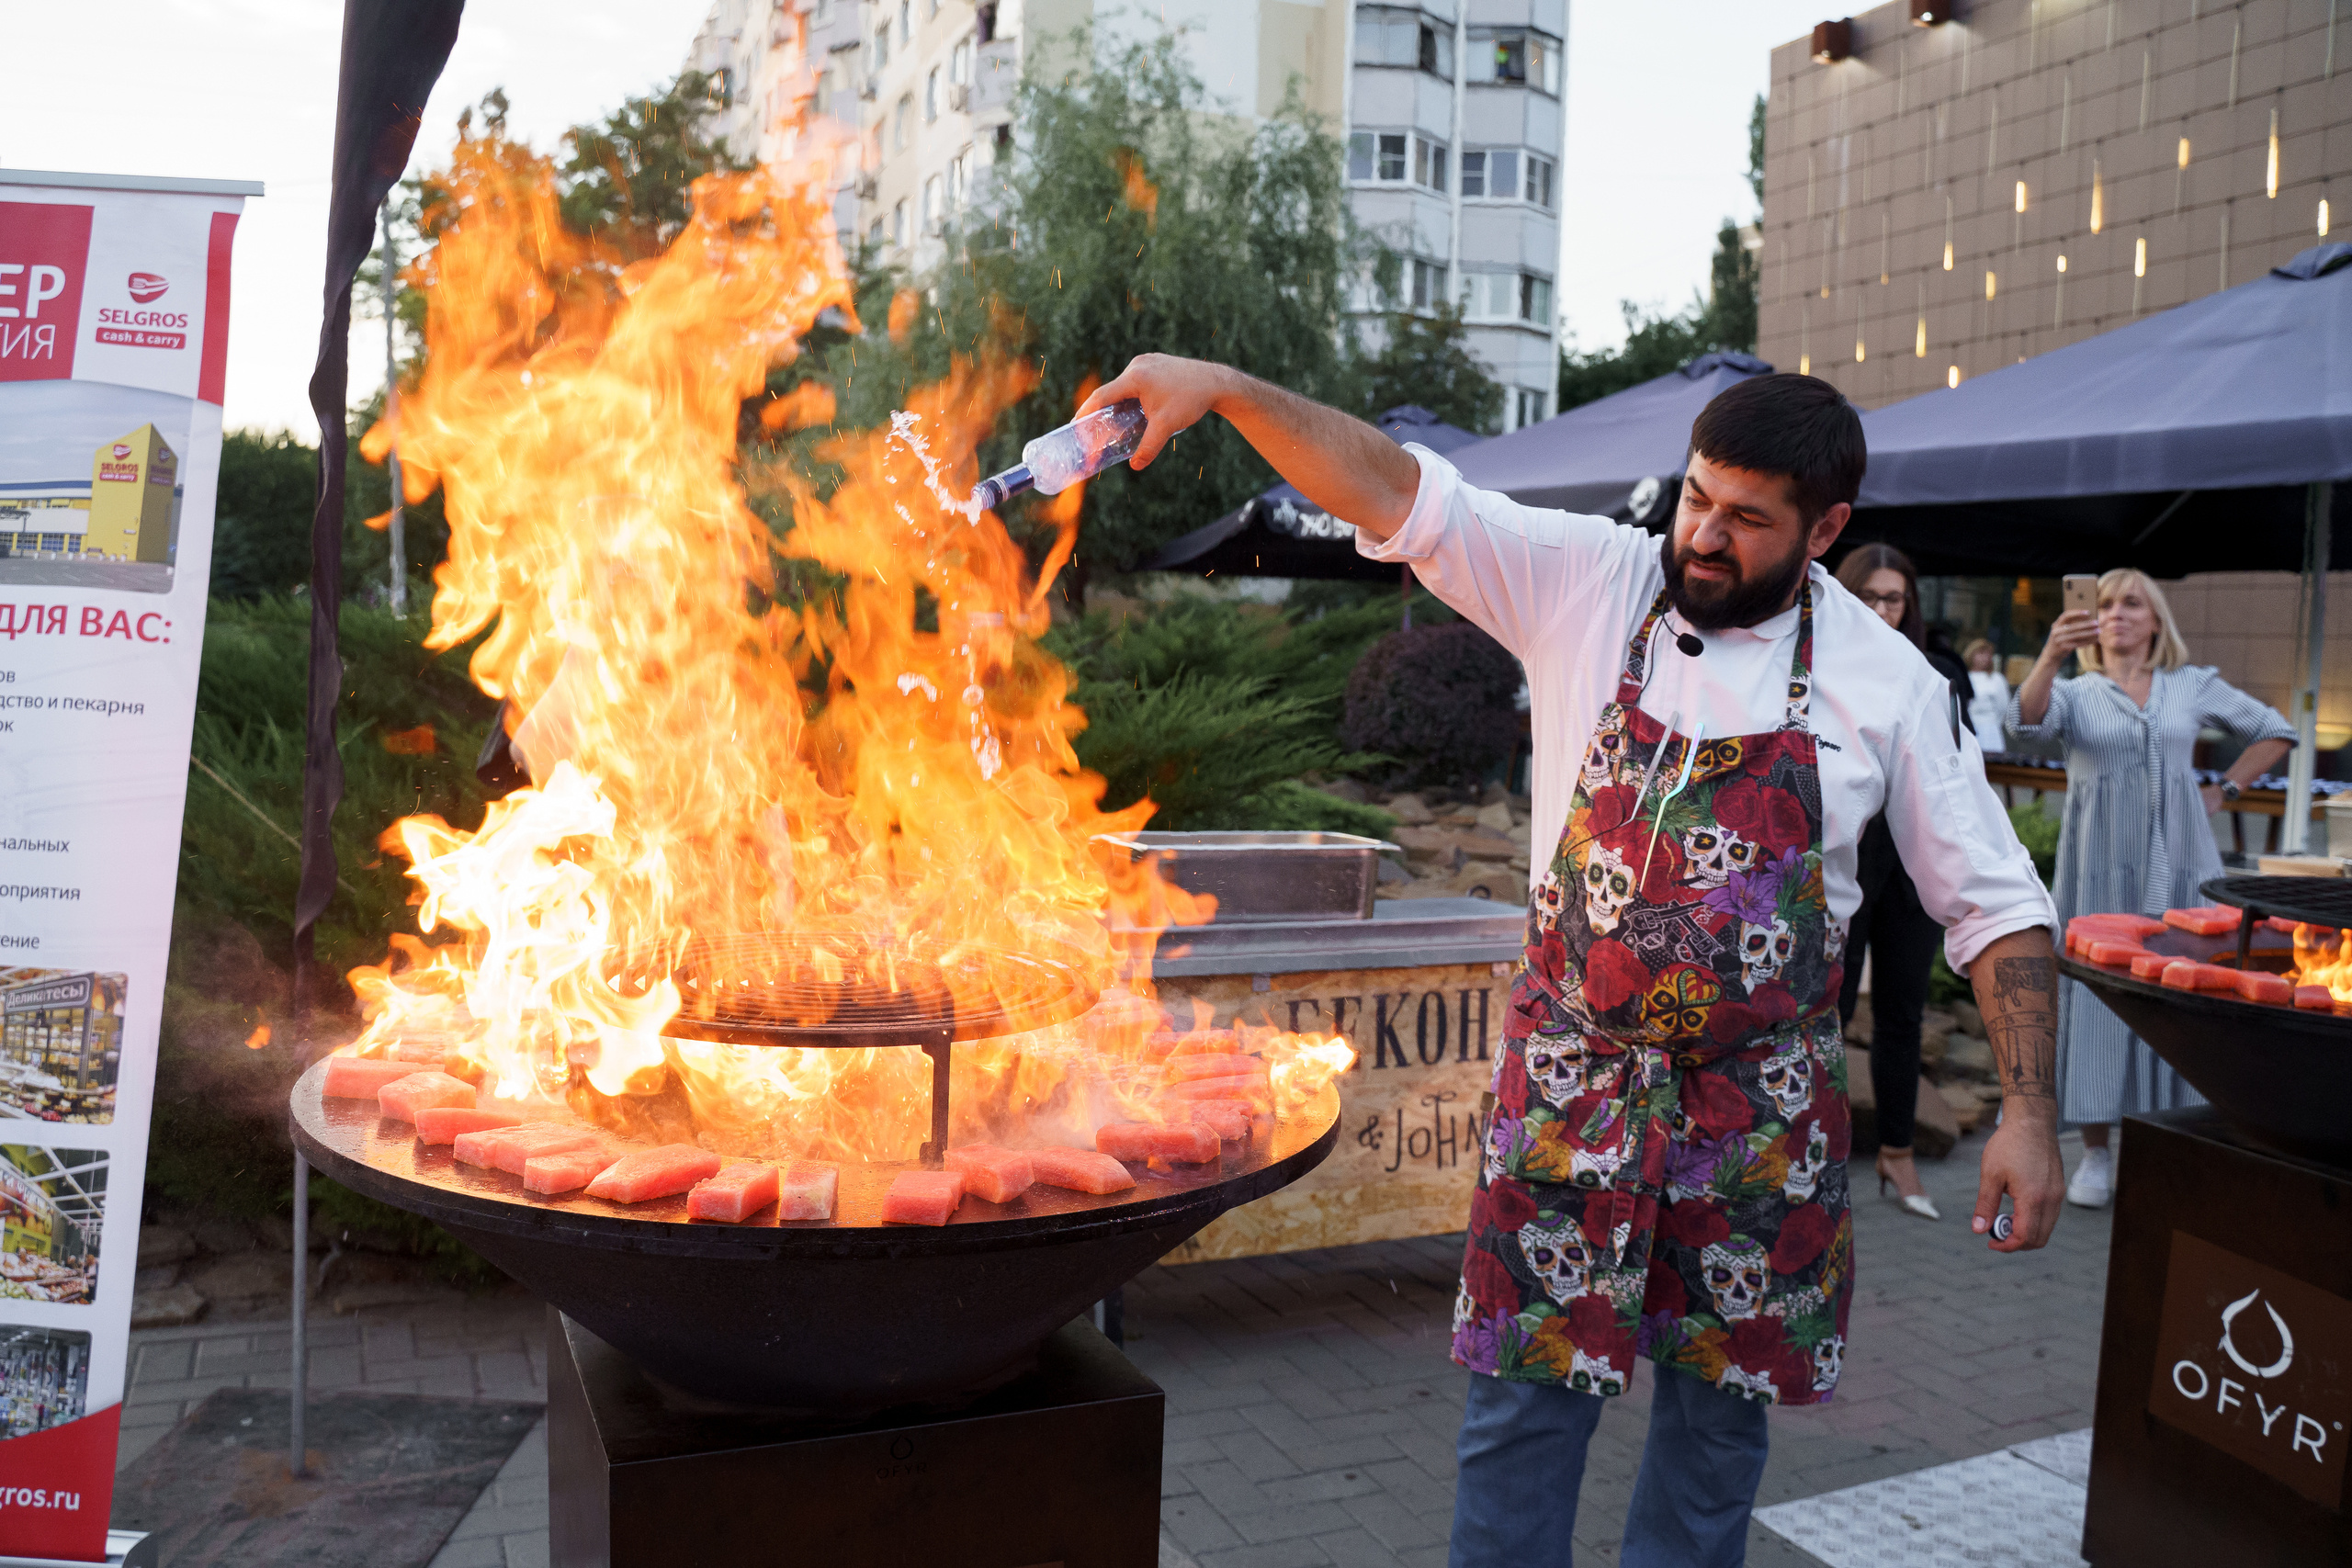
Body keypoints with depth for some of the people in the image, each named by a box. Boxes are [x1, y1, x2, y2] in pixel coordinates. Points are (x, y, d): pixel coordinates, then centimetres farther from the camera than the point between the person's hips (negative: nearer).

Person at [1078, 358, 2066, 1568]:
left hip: (1761, 1101, 1)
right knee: (1525, 1400, 5)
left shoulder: (1884, 682, -5)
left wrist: (2031, 1113, -7)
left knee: (1719, 1408, 15)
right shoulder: (1588, 583, -7)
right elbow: (1394, 492, -13)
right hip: (1571, 1077, -1)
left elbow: (1995, 905, 0)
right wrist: (1226, 387, -25)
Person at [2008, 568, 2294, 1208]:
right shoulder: (2076, 692, 6)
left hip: (2177, 863, 2)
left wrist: (2224, 790, 9)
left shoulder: (2194, 685, 12)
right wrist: (2050, 656, -35)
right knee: (2095, 989, -1)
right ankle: (2096, 1153, 7)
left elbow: (2274, 730, 21)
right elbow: (2028, 719, -17)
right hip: (2099, 867, -1)